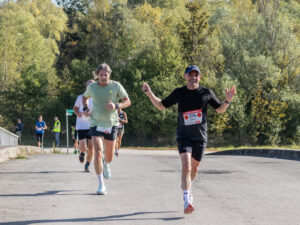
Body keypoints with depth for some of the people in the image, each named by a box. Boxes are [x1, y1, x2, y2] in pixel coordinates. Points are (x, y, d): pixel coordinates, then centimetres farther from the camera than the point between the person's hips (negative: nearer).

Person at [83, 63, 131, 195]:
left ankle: (105, 163, 51)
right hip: (96, 124, -1)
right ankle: (101, 185, -13)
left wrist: (116, 106, -19)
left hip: (111, 125, 1)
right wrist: (85, 108, 1)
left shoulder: (116, 86, -4)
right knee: (98, 153, -18)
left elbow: (127, 101, 0)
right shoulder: (92, 87, 0)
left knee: (109, 157, 10)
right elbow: (85, 97, 21)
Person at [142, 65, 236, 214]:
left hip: (200, 137, 2)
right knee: (186, 166, -19)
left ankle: (187, 187, 46)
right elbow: (161, 106, 11)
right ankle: (187, 201, -26)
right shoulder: (179, 93, 1)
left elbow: (220, 109, 11)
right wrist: (149, 93, -2)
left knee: (194, 168, 15)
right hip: (183, 136, -2)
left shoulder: (206, 93, 1)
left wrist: (228, 100, -8)